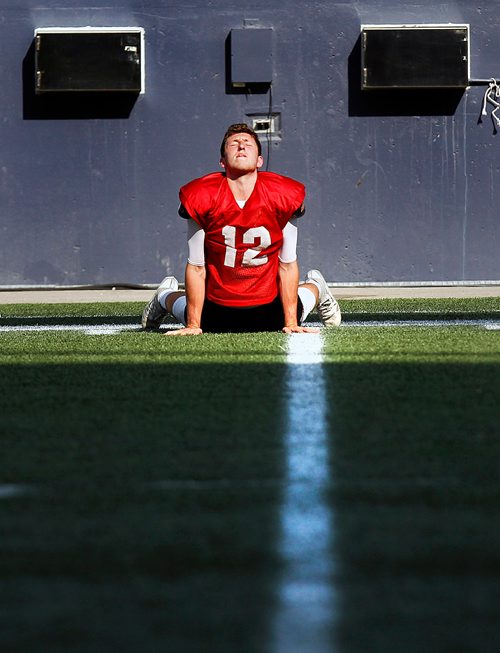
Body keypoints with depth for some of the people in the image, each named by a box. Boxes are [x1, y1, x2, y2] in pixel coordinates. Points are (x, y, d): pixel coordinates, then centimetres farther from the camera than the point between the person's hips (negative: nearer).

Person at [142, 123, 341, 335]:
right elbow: (196, 267, -12)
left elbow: (287, 264, -10)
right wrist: (193, 326, -10)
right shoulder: (201, 198, -20)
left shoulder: (283, 197, -18)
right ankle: (166, 296, 48)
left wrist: (291, 324, -9)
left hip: (267, 306, 1)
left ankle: (314, 288, 50)